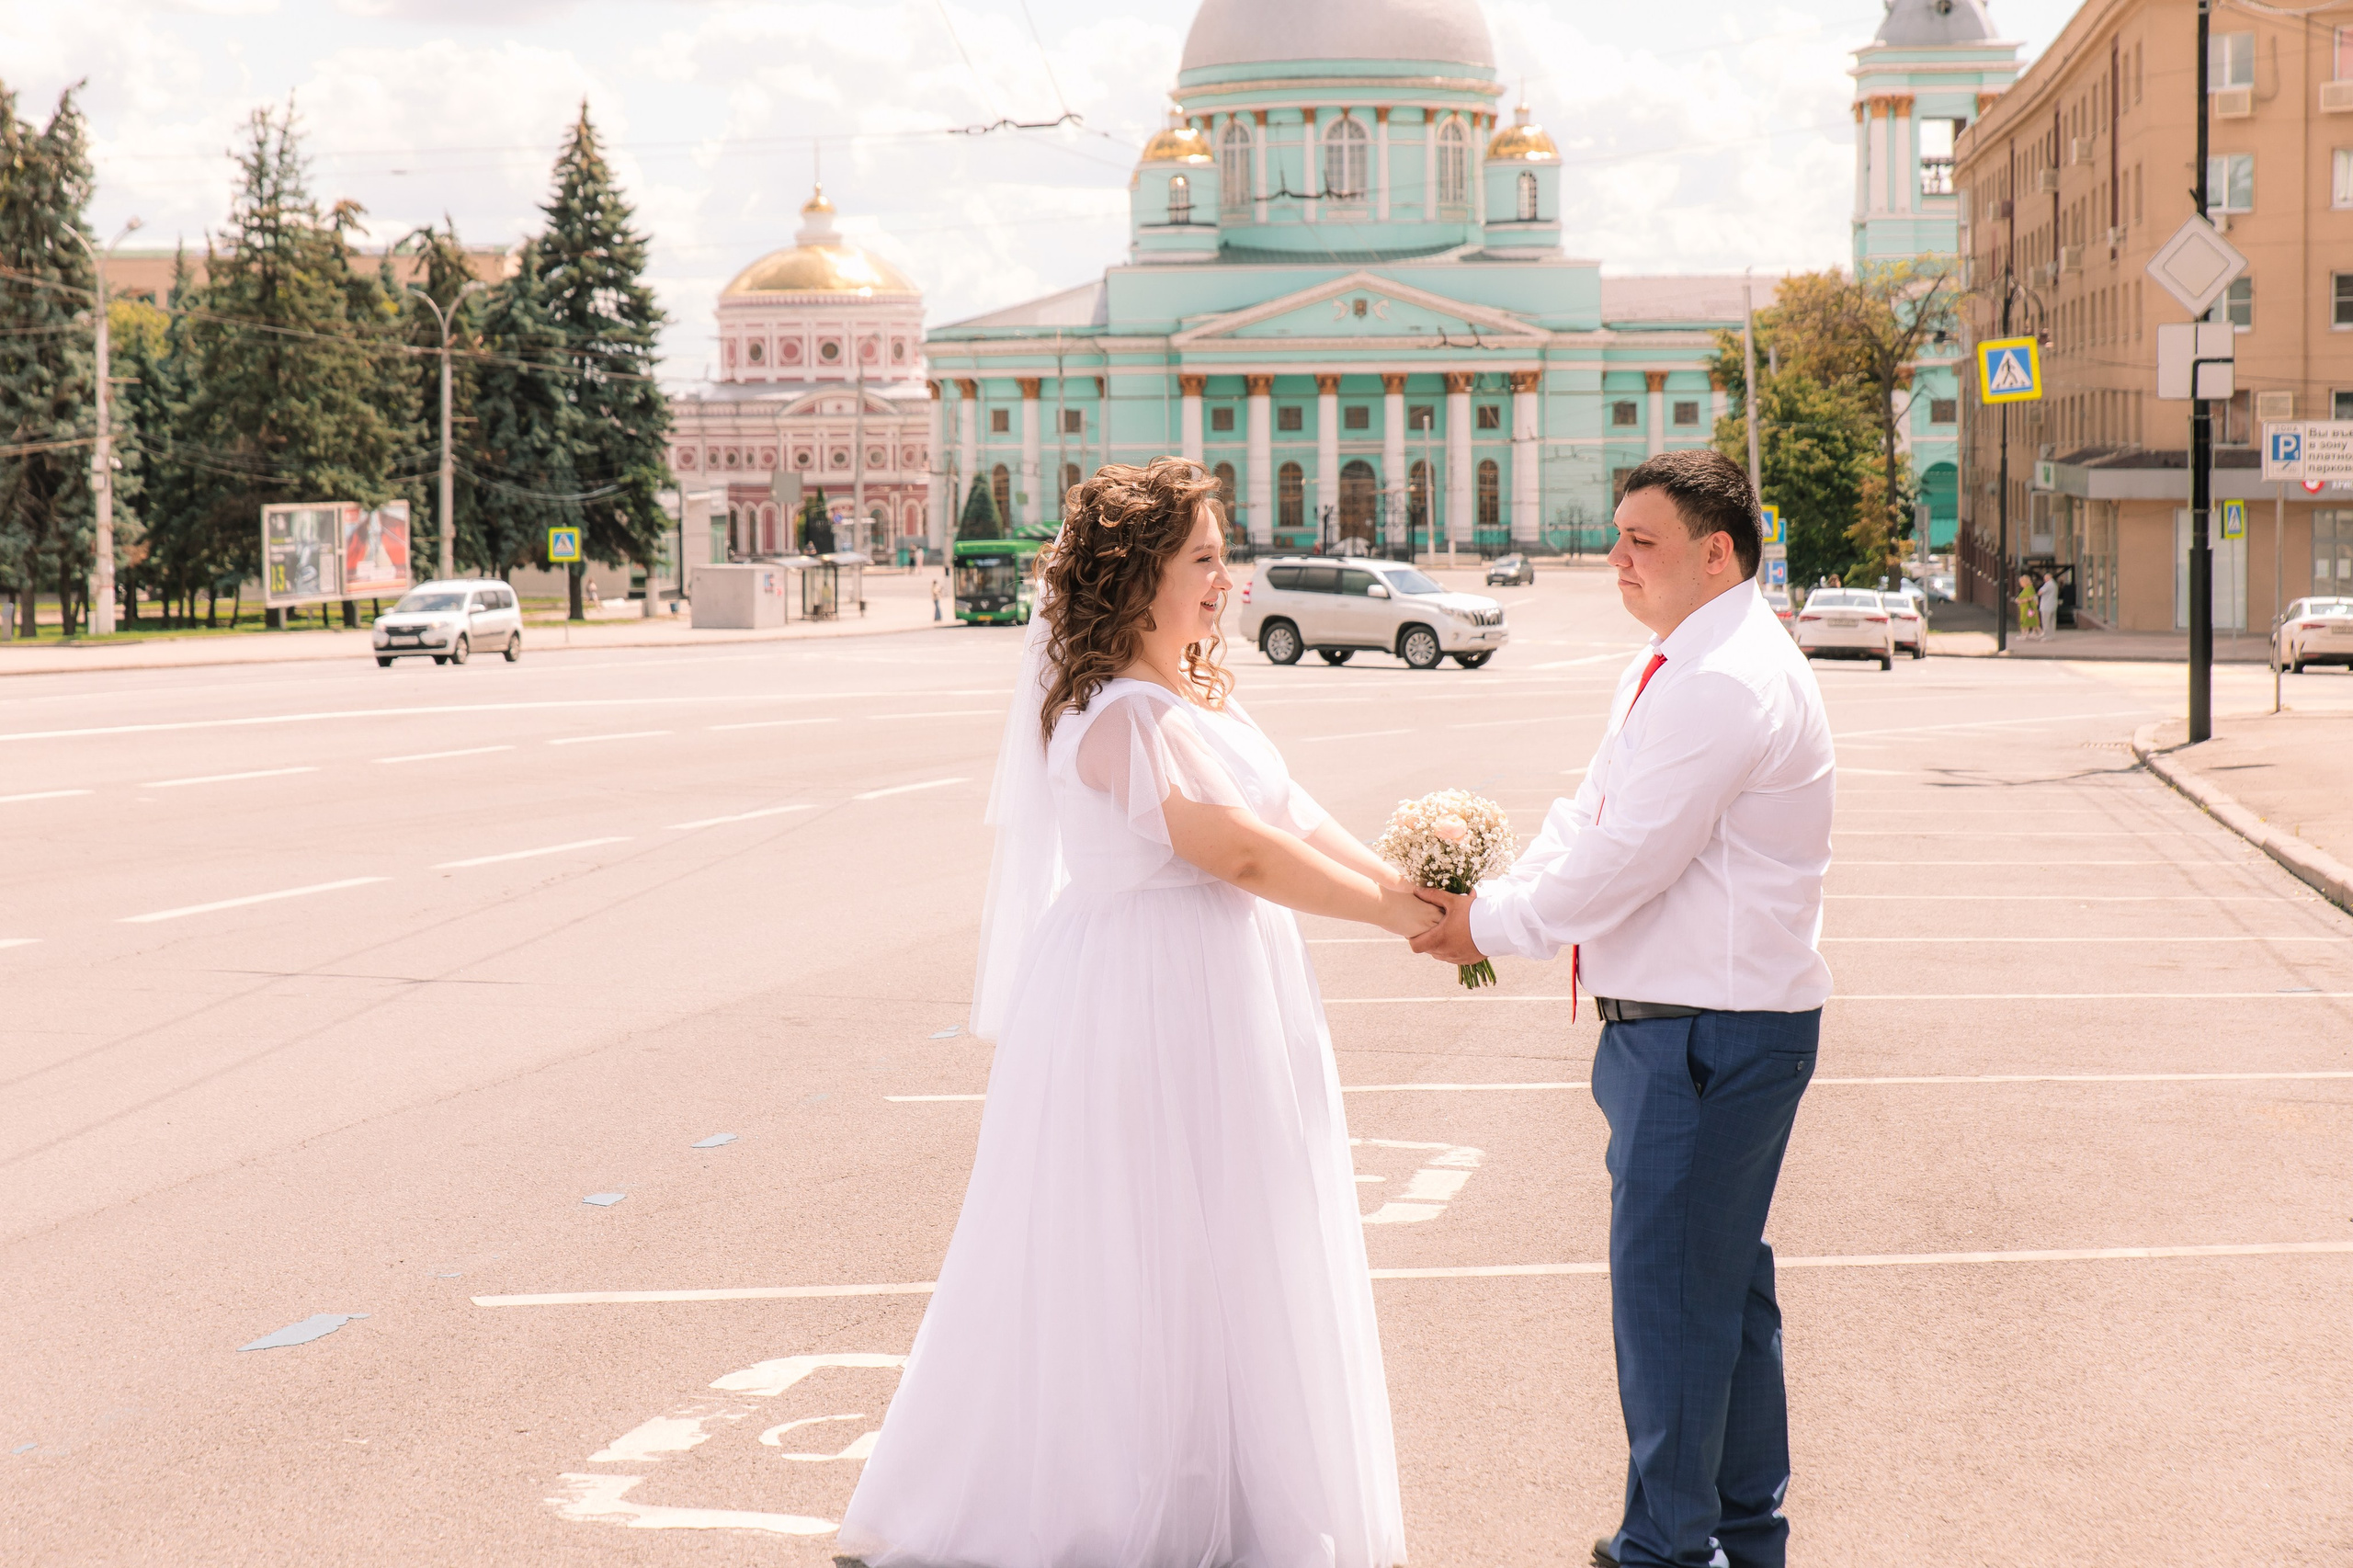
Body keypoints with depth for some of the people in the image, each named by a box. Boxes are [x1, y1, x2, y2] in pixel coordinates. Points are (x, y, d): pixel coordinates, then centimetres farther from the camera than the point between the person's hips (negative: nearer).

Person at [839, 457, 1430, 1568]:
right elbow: (1242, 853, -22)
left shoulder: (1200, 695, 11)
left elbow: (1296, 816, 8)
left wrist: (1414, 886, -4)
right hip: (1141, 1010, -10)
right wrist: (1391, 913, -13)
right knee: (1145, 1260, 0)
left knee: (1220, 1260, 16)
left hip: (1218, 1012, 10)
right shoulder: (1120, 717, -20)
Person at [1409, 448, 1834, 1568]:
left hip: (1709, 1033, -11)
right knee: (1725, 1278, 18)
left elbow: (1623, 859, -22)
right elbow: (1587, 815, 16)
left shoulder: (1727, 686, -21)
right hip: (1693, 1023, 11)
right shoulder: (1672, 667, 14)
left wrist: (1495, 924, -10)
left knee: (1667, 1284, -3)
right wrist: (1491, 900, 1)